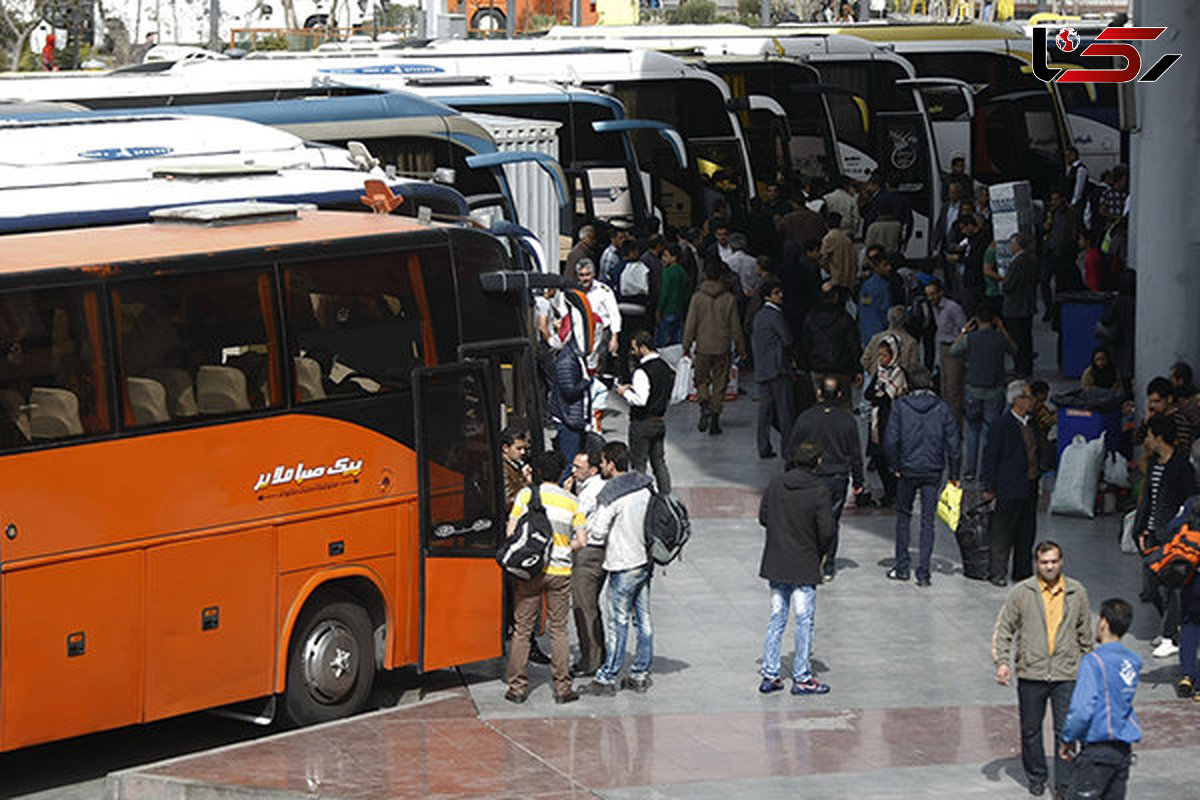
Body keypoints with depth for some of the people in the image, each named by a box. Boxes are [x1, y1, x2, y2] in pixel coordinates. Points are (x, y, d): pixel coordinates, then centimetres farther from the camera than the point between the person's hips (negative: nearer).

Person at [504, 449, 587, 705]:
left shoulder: (526, 494, -3)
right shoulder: (571, 501, 2)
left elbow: (511, 532, -6)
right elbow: (581, 540, 0)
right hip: (560, 571, 1)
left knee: (523, 629, 5)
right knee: (558, 629, 9)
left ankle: (517, 687, 5)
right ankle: (562, 688, 7)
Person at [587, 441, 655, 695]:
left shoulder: (610, 495, -18)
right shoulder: (645, 486, 4)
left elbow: (597, 533, -15)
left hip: (623, 565, -7)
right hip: (645, 560, 7)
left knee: (619, 623, -2)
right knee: (643, 620, 11)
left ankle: (607, 678, 3)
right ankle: (640, 674, 17)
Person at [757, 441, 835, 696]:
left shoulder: (775, 484, -1)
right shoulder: (818, 491, -14)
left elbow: (763, 518, 5)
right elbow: (827, 530, -14)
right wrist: (821, 552, 4)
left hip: (775, 564, 5)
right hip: (804, 567, -5)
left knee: (776, 618, 13)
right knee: (804, 621, 4)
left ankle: (769, 675, 14)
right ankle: (801, 678, 7)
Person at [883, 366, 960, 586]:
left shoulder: (900, 406, -6)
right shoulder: (942, 408, -3)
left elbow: (890, 441, -11)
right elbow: (953, 444, -4)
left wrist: (896, 465, 4)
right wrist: (954, 474, 5)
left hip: (908, 469, -1)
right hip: (933, 471, 1)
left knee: (903, 516, 16)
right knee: (928, 521, 5)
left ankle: (902, 567, 16)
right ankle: (923, 572, 1)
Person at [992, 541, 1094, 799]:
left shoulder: (1077, 593, 4)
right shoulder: (1021, 592, -2)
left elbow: (1085, 633, 14)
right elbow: (1003, 629, 2)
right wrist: (1001, 661, -8)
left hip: (1066, 674, 0)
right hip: (1031, 674, 0)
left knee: (1066, 731, -4)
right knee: (1031, 730, 10)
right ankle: (1036, 777, 28)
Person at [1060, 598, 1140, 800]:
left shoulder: (1094, 661, -15)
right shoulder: (1133, 661, 8)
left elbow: (1082, 709, -20)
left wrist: (1067, 740, -7)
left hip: (1098, 749, -7)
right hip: (1124, 750, 7)